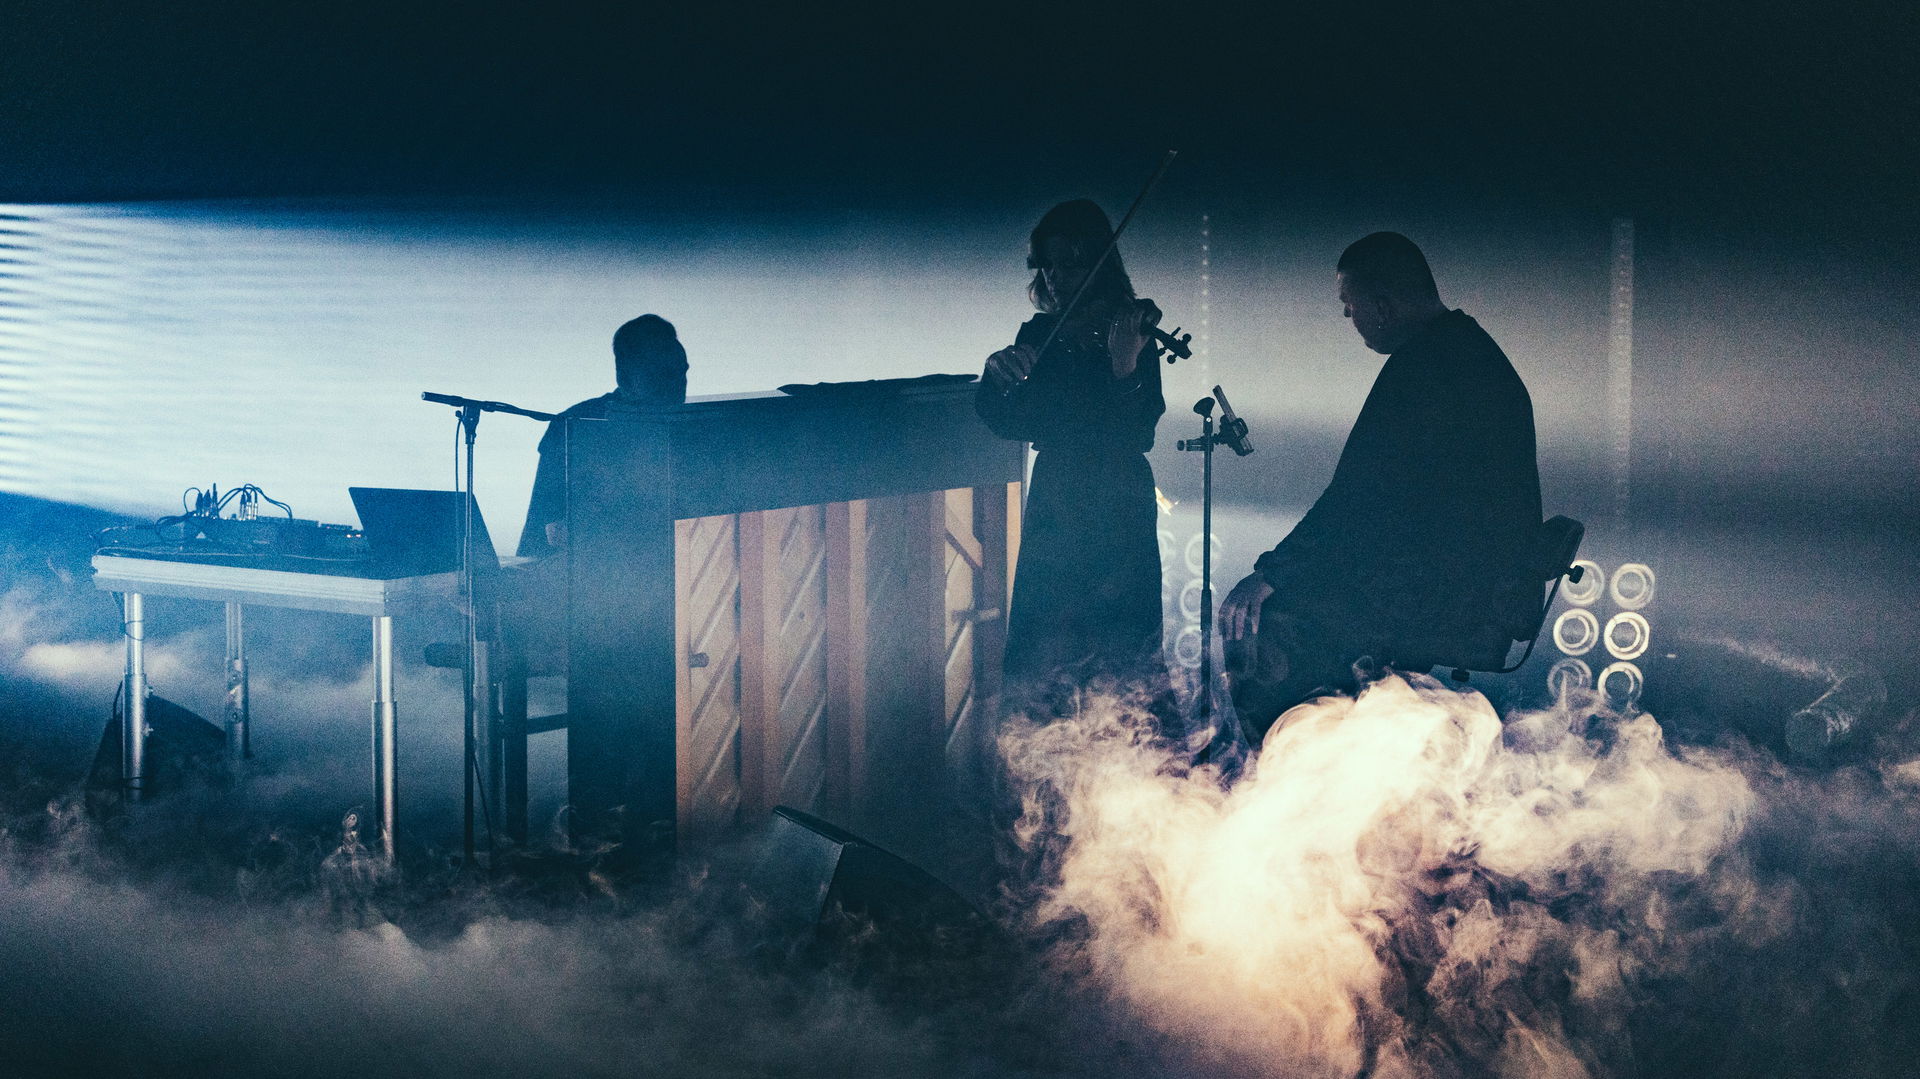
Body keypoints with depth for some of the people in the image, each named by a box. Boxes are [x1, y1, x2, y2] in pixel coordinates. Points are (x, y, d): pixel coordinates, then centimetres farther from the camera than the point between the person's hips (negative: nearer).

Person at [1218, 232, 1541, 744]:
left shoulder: (1421, 364, -17)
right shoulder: (1472, 348, 16)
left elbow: (1361, 496, -20)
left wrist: (1273, 572, -13)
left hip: (1449, 602, -11)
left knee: (1250, 622, -10)